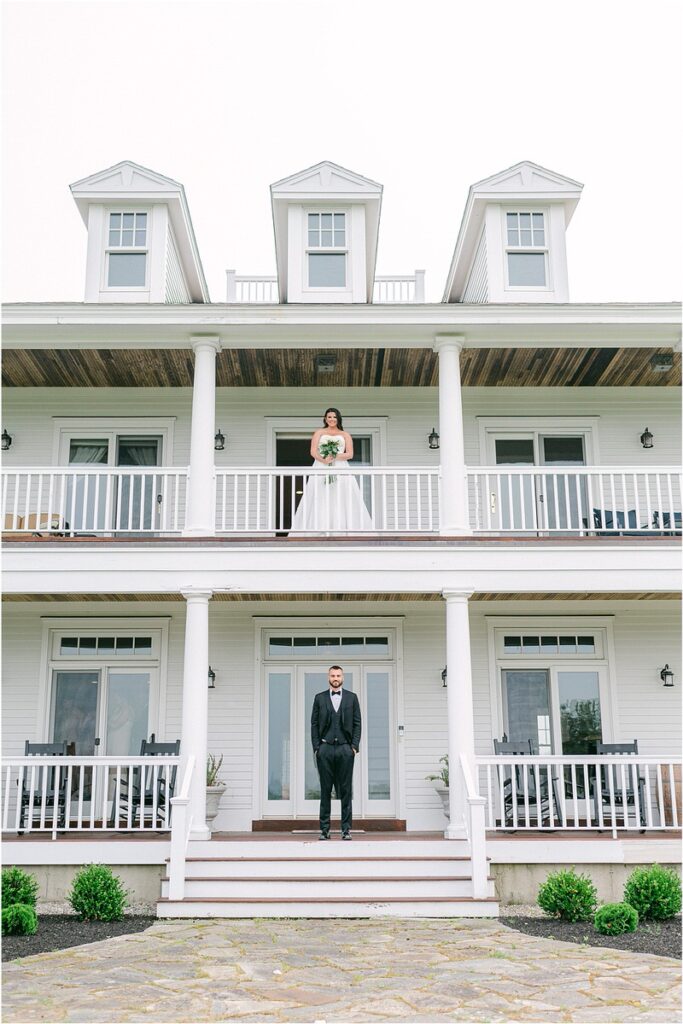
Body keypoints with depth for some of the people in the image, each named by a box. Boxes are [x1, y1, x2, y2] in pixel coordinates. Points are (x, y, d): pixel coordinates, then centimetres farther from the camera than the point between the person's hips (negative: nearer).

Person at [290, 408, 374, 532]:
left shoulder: (345, 435, 18)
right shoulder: (319, 432, 17)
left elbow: (350, 454, 6)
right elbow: (313, 452, 4)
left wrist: (335, 457, -11)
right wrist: (324, 460, -15)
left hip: (340, 470, 1)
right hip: (321, 470, 0)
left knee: (342, 501, -10)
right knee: (319, 502, -10)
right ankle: (318, 529, -15)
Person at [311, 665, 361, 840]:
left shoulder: (351, 698, 9)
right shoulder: (319, 698, 9)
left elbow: (357, 723, 7)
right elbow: (314, 724, 7)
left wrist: (355, 745, -2)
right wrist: (316, 747, -1)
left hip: (345, 748, 0)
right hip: (325, 749, 0)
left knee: (345, 790, 1)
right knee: (325, 791, 2)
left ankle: (346, 828, 5)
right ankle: (324, 828, 6)